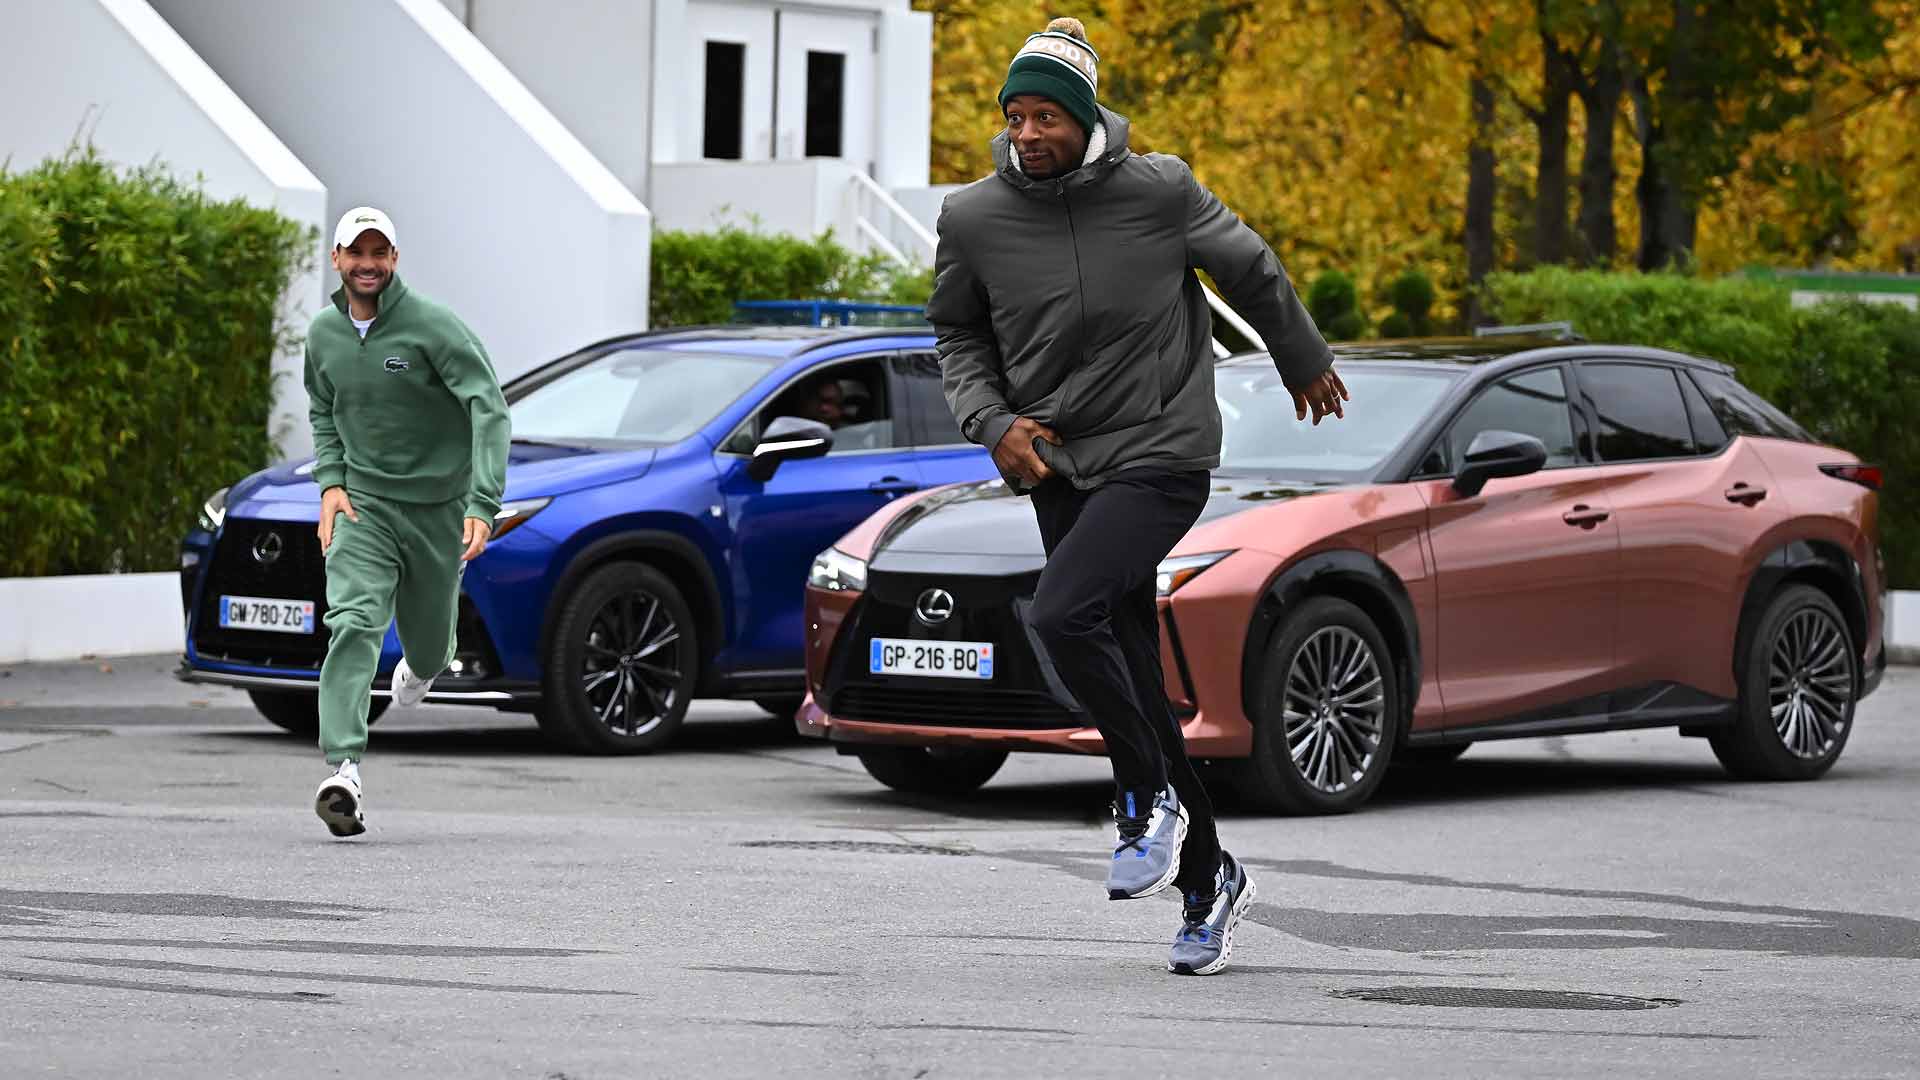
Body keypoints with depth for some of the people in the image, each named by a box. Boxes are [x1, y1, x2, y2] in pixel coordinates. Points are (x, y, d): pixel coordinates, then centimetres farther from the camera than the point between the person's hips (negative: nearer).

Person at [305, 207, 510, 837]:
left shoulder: (434, 328, -15)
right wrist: (330, 482, 1)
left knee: (429, 642, 16)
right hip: (361, 504, 2)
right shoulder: (324, 334, 1)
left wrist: (483, 503, -32)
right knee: (354, 625, -21)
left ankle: (419, 667, 57)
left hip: (437, 506, -2)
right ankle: (344, 772, -33)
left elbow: (489, 409, -21)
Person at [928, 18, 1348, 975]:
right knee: (1132, 680, 9)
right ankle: (1206, 880, 23)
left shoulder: (1157, 192, -10)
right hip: (1060, 467, 4)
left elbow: (1250, 272, 7)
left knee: (1063, 614, -27)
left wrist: (1306, 364, 21)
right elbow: (960, 339, 12)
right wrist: (994, 422, -6)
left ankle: (1150, 795, -6)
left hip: (1161, 454, -4)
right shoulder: (974, 218, -3)